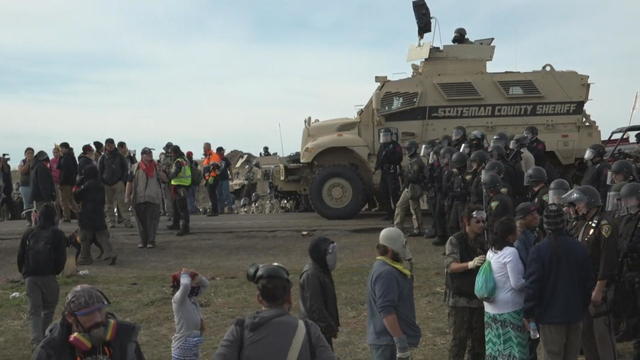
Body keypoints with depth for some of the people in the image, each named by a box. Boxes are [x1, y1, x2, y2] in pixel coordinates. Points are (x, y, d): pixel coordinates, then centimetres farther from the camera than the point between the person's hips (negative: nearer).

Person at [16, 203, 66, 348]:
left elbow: (20, 255, 11)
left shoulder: (29, 233, 9)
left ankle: (36, 340, -10)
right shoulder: (57, 234, 1)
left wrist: (23, 272, 21)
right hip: (48, 276, -2)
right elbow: (62, 256, -2)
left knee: (34, 310, 4)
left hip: (30, 276, 2)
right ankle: (44, 335, 15)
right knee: (48, 309, 13)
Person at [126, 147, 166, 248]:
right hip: (139, 199, 0)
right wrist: (128, 196, 0)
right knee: (141, 220, 6)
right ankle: (143, 240, 17)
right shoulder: (136, 167, 6)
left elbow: (165, 178, 4)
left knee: (152, 221, -1)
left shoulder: (156, 167, 8)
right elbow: (130, 182, 6)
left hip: (154, 198, 0)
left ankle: (151, 241, 7)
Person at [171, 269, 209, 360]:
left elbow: (205, 284, 15)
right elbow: (185, 285, -41)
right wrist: (184, 275, -20)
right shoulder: (178, 299, -20)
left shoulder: (193, 298, 4)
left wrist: (197, 276, -4)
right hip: (182, 348, -9)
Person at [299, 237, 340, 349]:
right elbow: (314, 307, -23)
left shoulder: (322, 271, 11)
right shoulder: (311, 275, -21)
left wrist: (333, 324, 19)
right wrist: (330, 326, -19)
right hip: (316, 329, -10)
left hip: (323, 328, 10)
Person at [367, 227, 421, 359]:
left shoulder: (389, 269, 13)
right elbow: (387, 311, -28)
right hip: (389, 343, -11)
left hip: (391, 339, 11)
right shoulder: (385, 273, -22)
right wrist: (400, 341, -27)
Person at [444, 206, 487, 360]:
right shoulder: (455, 241, -10)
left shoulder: (483, 241, 6)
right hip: (460, 299, -5)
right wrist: (470, 264, -39)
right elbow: (450, 266, -23)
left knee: (478, 338, 11)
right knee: (459, 338, -3)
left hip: (479, 298, 5)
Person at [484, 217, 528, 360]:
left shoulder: (491, 251, 8)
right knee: (512, 348, 0)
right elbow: (517, 283, -16)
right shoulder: (511, 252, -16)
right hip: (510, 307, -8)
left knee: (495, 348, 12)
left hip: (492, 307, 8)